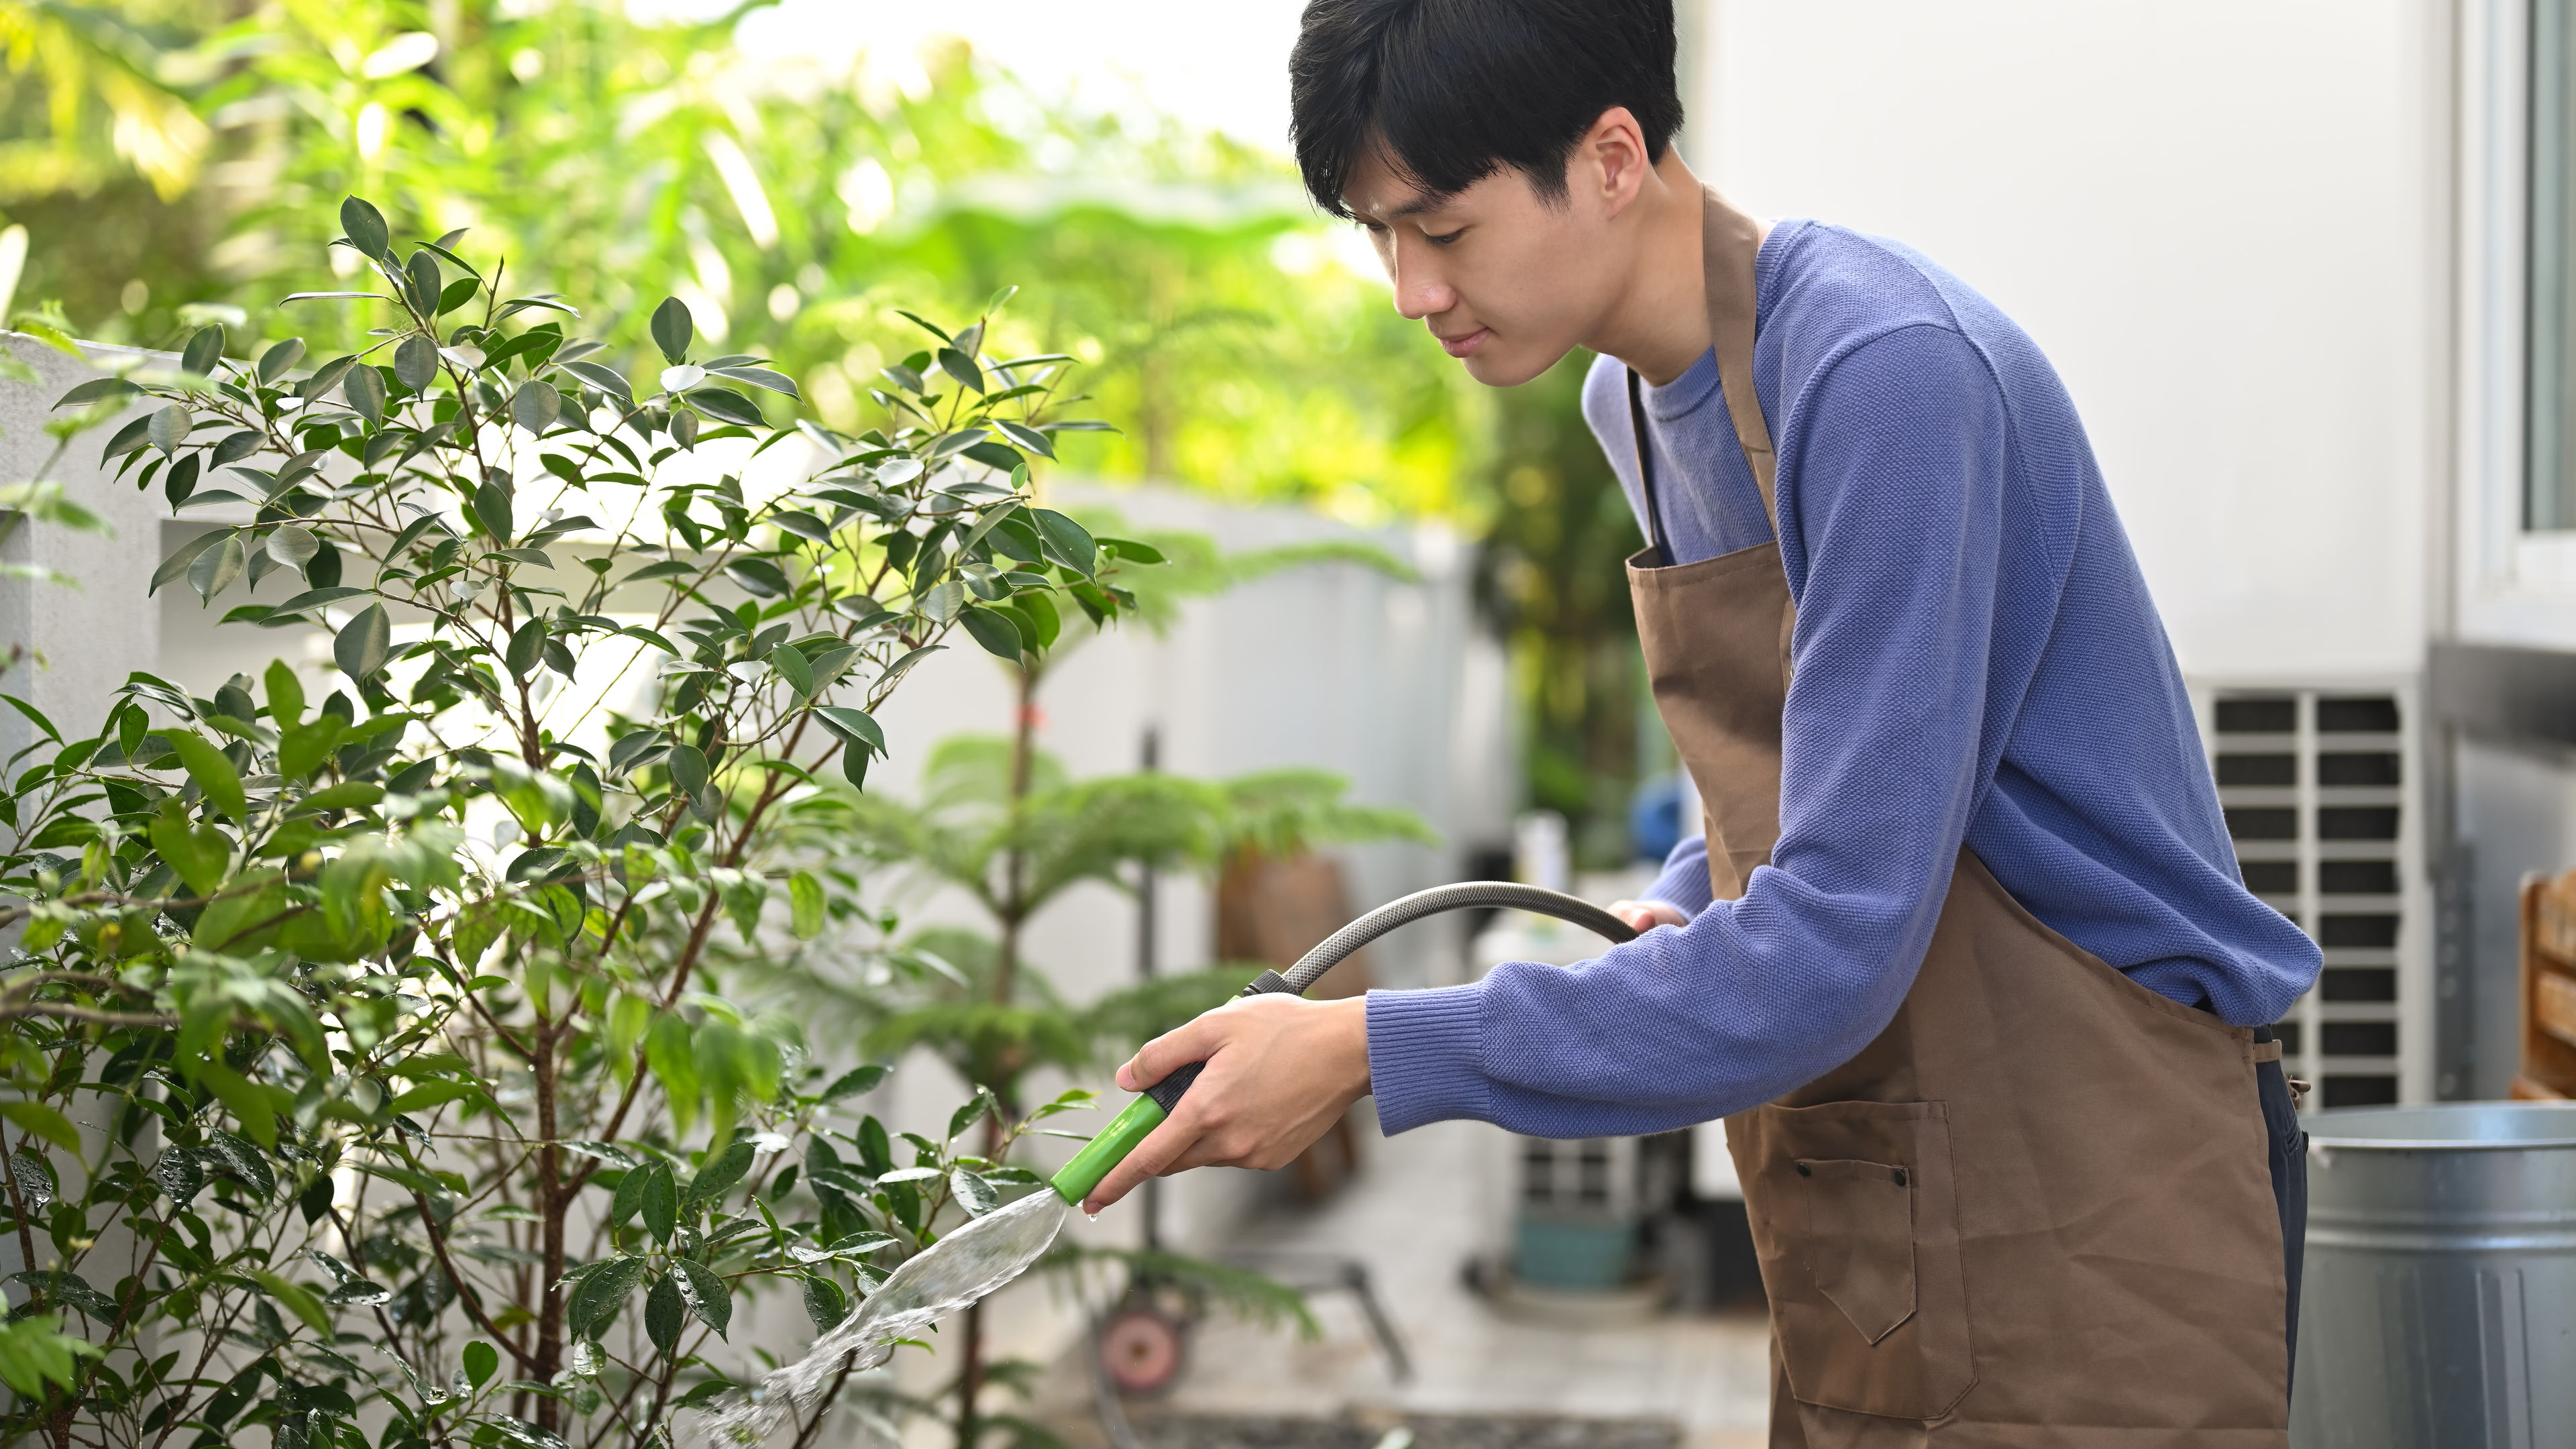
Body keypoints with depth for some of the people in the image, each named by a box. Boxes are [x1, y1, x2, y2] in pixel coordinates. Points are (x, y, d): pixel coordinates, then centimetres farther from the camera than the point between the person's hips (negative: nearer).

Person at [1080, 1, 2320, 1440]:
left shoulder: (1887, 373, -22)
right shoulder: (1636, 395, 7)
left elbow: (1831, 948, -25)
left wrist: (1373, 1053, -22)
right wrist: (1682, 917, 2)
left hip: (2100, 1228, -8)